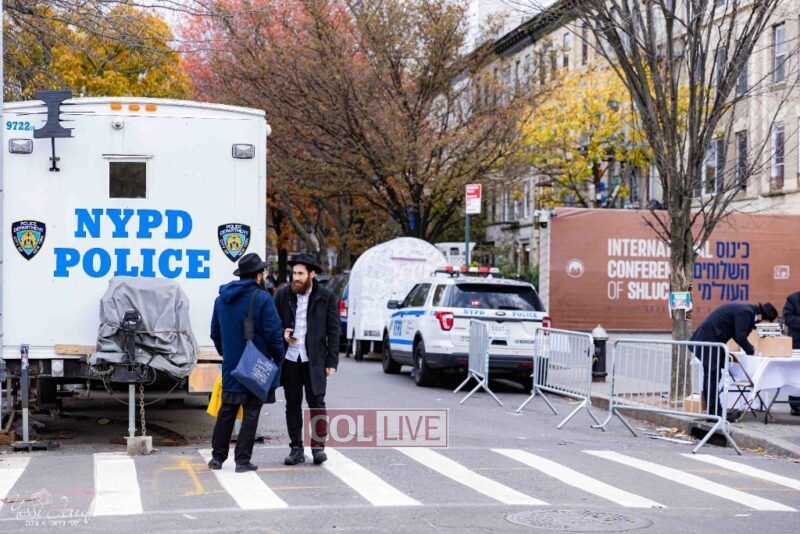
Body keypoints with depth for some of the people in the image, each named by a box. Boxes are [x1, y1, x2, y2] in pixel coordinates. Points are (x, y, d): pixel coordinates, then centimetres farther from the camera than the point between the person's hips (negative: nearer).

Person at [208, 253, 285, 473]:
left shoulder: (222, 299, 9)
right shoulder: (262, 298, -13)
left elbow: (215, 332, 16)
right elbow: (273, 333, -15)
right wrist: (279, 359, -2)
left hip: (231, 365, 6)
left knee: (226, 411, 13)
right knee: (251, 413, 1)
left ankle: (218, 456, 16)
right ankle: (243, 459, 2)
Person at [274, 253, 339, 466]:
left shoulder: (326, 297, 0)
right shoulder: (283, 295, 5)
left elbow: (333, 331, 1)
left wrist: (331, 361, -5)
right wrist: (282, 335, -9)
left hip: (314, 360, -2)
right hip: (289, 359, 3)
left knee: (317, 403, -3)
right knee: (292, 405, 7)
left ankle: (318, 446, 7)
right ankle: (296, 448, 15)